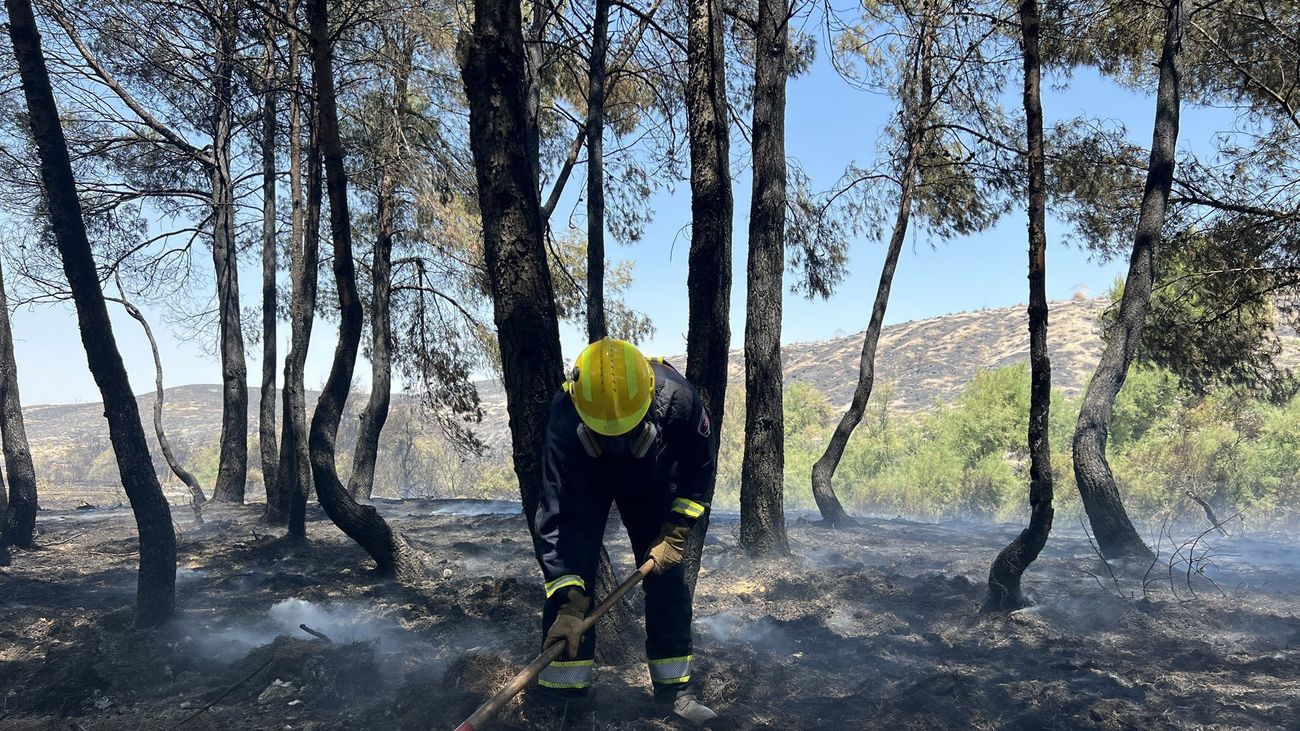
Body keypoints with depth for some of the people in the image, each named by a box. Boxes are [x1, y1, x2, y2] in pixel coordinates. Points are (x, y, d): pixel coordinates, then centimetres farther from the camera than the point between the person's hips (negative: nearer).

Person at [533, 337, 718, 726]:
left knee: (667, 574, -2)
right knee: (569, 573, -15)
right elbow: (558, 518, -38)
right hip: (583, 479, -1)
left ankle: (674, 687, 14)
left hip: (651, 478, 2)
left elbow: (701, 468, -17)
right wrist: (569, 604, -41)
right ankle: (562, 692, -3)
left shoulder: (677, 399, -37)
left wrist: (675, 534, -21)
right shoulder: (565, 421, -41)